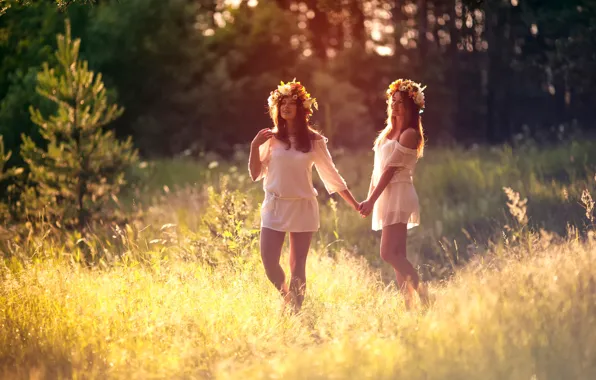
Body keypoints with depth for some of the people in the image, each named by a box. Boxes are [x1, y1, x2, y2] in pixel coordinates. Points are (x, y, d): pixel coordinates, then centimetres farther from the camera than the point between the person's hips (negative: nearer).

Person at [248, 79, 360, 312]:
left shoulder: (314, 140, 2)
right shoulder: (271, 138, 3)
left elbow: (331, 175, 9)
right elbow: (255, 174, 4)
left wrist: (354, 203, 10)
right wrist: (255, 147, -11)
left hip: (303, 207, -1)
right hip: (275, 206, 1)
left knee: (297, 265, 1)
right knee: (269, 261, -6)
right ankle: (287, 298, 21)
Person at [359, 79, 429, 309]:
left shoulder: (409, 134, -9)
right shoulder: (389, 132, 17)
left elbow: (391, 169, -13)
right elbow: (378, 168, 16)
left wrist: (371, 201, -15)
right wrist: (369, 198, 11)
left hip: (399, 195, -9)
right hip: (386, 196, 9)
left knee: (389, 253, -16)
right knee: (398, 256, 5)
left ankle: (422, 293, -13)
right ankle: (409, 304, 4)